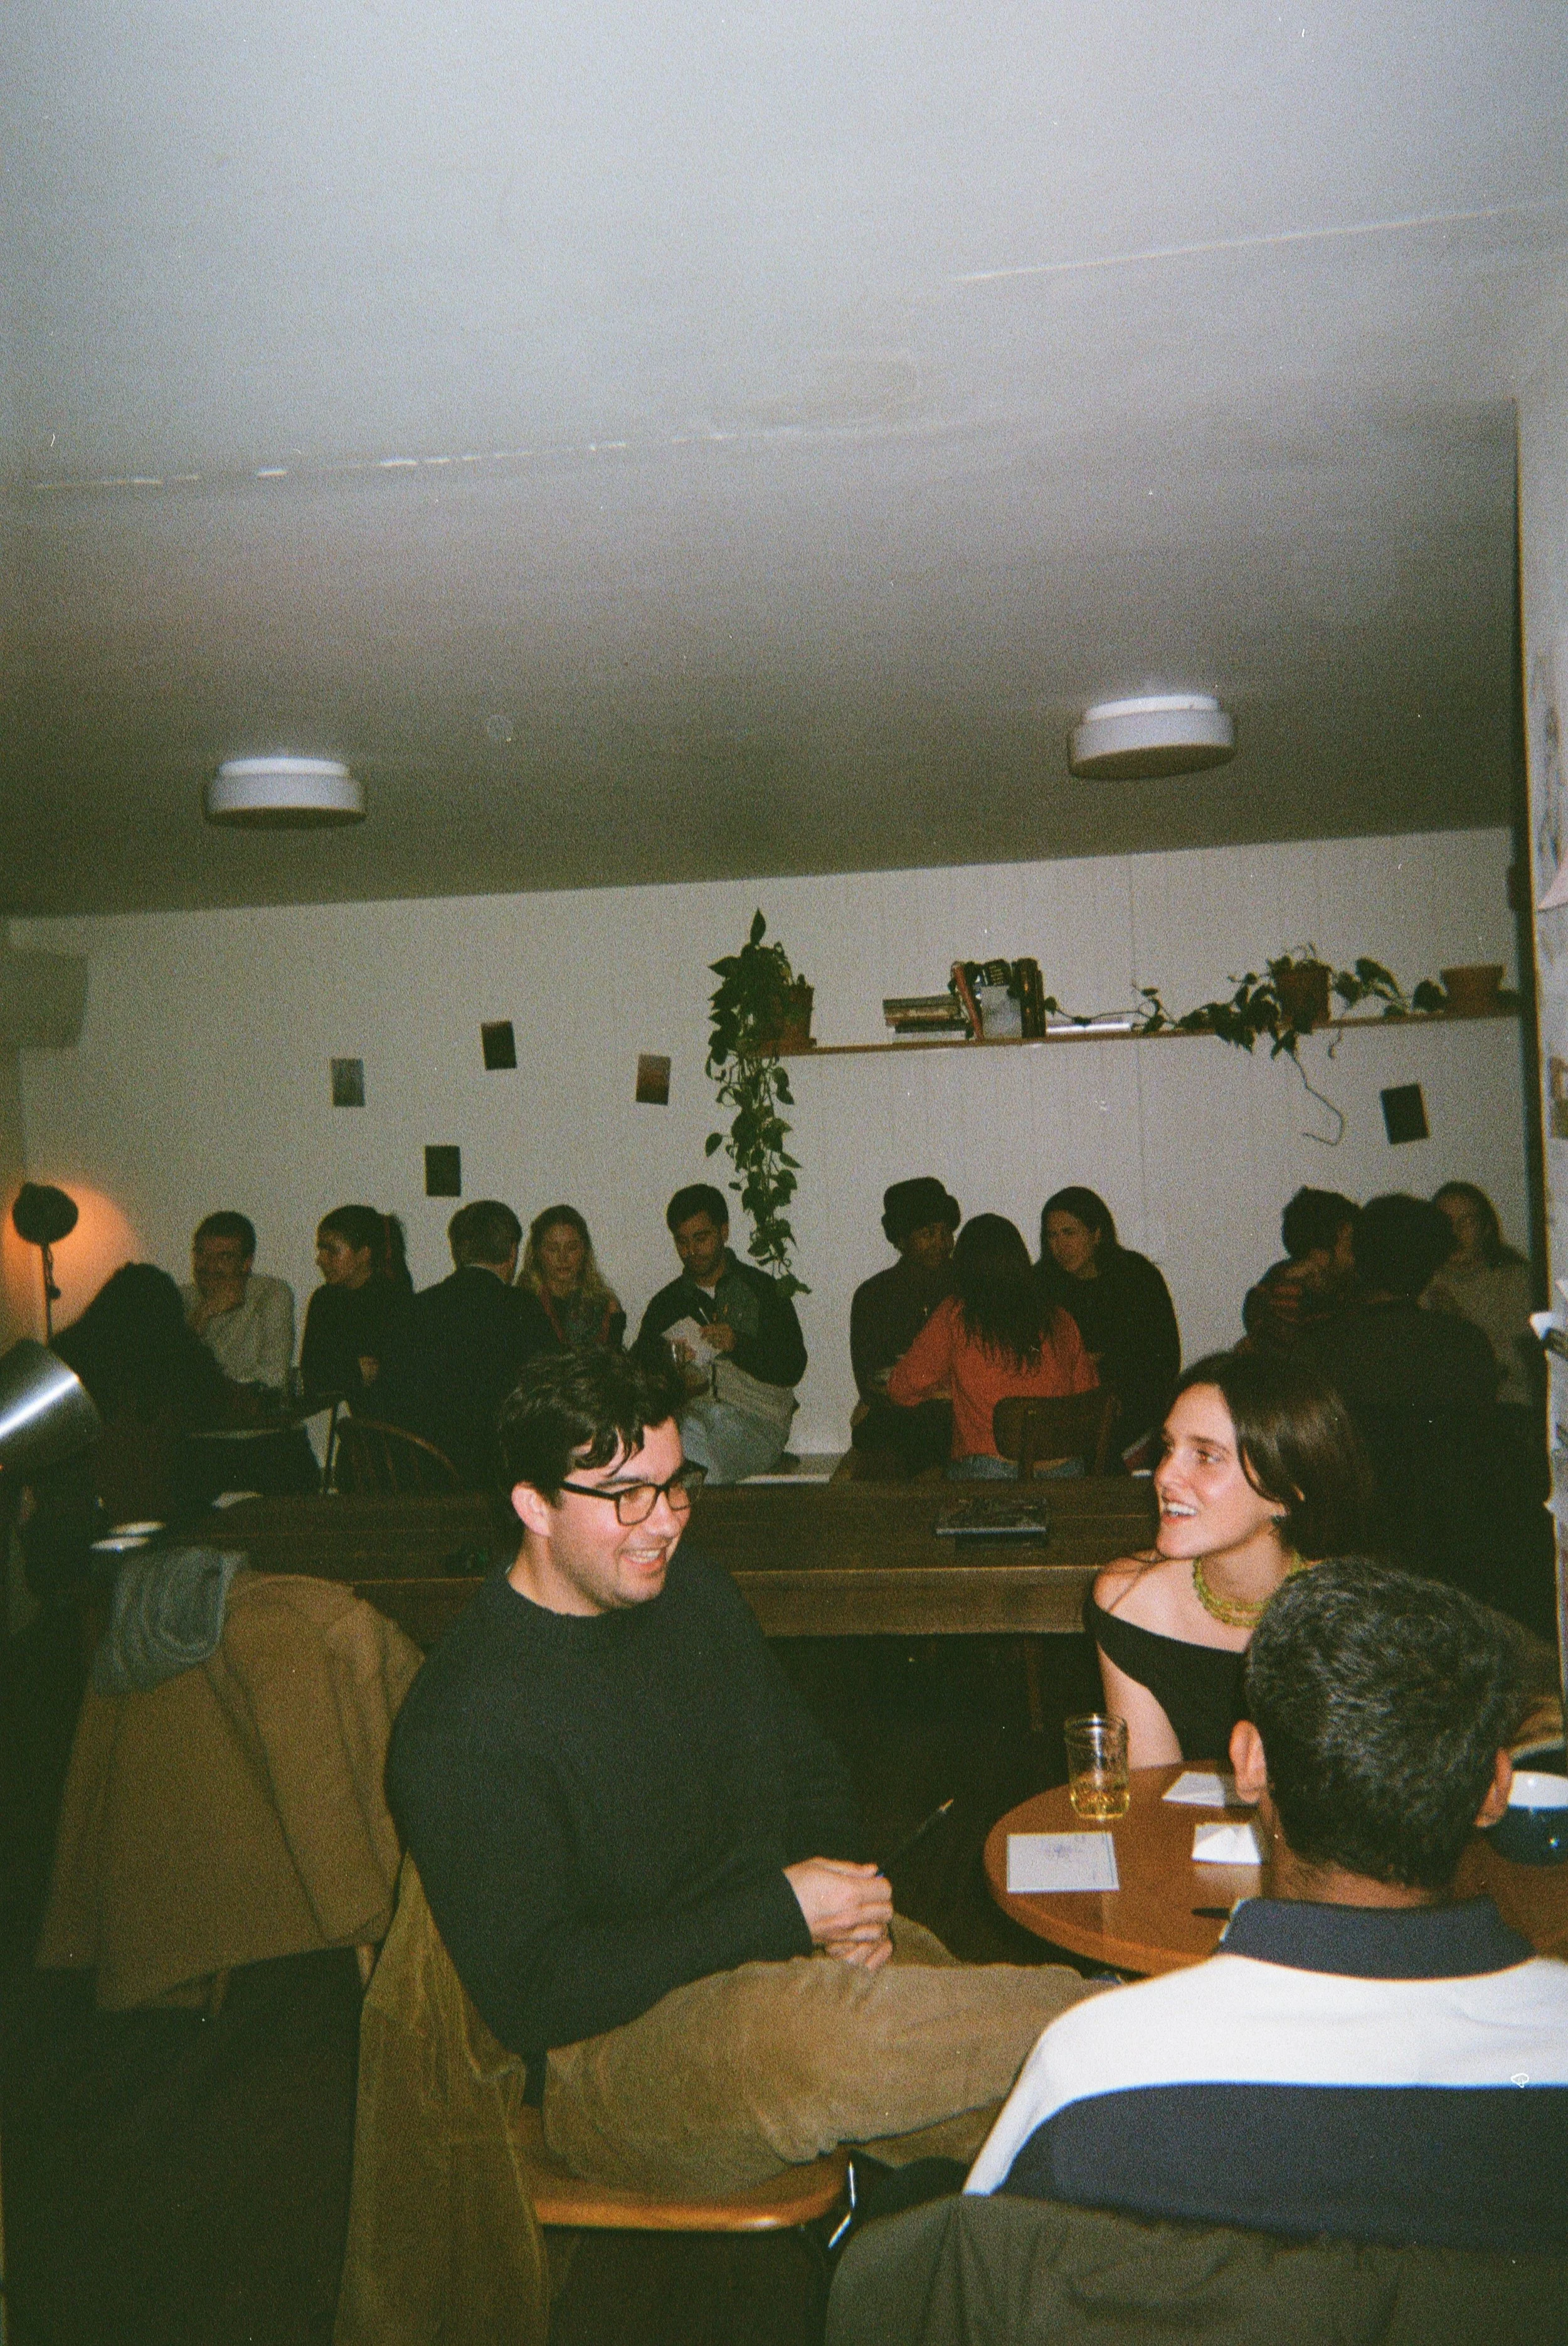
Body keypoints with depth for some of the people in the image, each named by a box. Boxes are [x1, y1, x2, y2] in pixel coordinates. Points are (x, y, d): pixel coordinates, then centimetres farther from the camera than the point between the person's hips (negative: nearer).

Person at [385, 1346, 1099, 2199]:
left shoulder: (695, 1592, 7)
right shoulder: (462, 1728, -18)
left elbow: (812, 1776, 18)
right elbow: (531, 1996, -19)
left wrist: (844, 1899, -4)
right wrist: (778, 1913, -23)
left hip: (790, 1952, 6)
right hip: (613, 2046, -6)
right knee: (805, 2025, -37)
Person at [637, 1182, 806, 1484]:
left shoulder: (762, 1290, 13)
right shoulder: (665, 1303, 22)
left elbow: (793, 1369, 3)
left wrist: (739, 1344, -13)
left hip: (757, 1418, -3)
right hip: (690, 1413, 3)